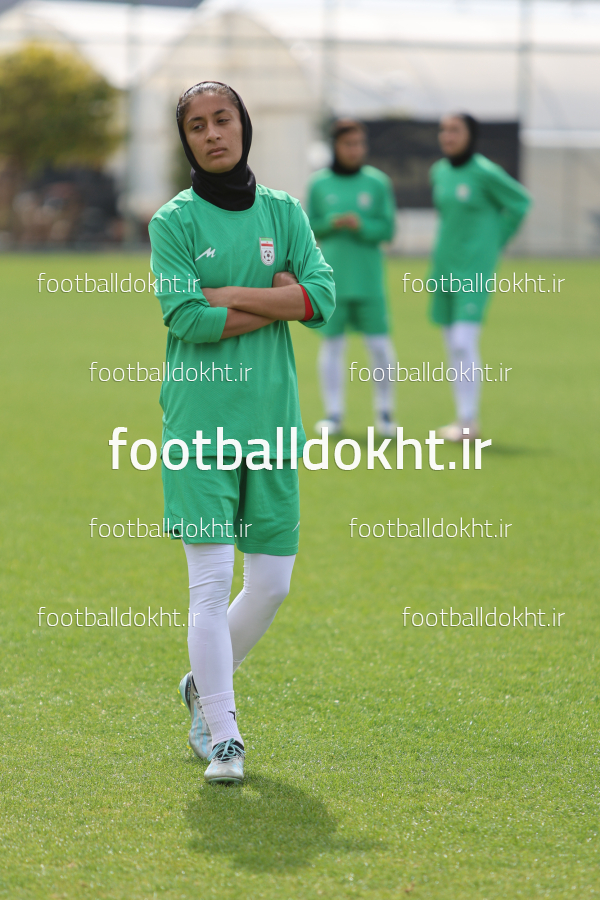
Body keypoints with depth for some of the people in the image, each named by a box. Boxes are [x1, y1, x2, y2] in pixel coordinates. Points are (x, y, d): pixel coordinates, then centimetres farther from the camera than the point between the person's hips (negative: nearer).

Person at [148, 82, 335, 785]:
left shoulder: (284, 213, 10)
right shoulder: (174, 220, 0)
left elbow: (322, 296, -4)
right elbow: (188, 318, -13)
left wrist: (231, 293, -10)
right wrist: (277, 298, -8)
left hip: (272, 417, 4)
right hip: (199, 417, -4)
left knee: (272, 582, 7)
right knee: (211, 582, -9)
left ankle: (206, 683, 33)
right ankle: (221, 738, -2)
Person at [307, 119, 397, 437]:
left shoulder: (377, 182, 1)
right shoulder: (319, 184, 4)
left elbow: (387, 229, 1)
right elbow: (309, 227, 6)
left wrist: (361, 225, -17)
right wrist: (332, 223, -13)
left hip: (368, 278, -1)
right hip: (331, 277, 1)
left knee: (379, 343, -2)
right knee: (332, 342, 2)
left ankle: (384, 411, 11)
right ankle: (333, 413, 9)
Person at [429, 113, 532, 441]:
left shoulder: (485, 172, -13)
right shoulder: (439, 171, 6)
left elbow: (519, 202, -2)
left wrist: (493, 240, 2)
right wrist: (451, 242, 13)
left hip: (474, 269, -7)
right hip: (444, 266, 7)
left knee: (465, 342, -14)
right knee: (453, 347, 7)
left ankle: (468, 422, -8)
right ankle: (465, 421, 13)